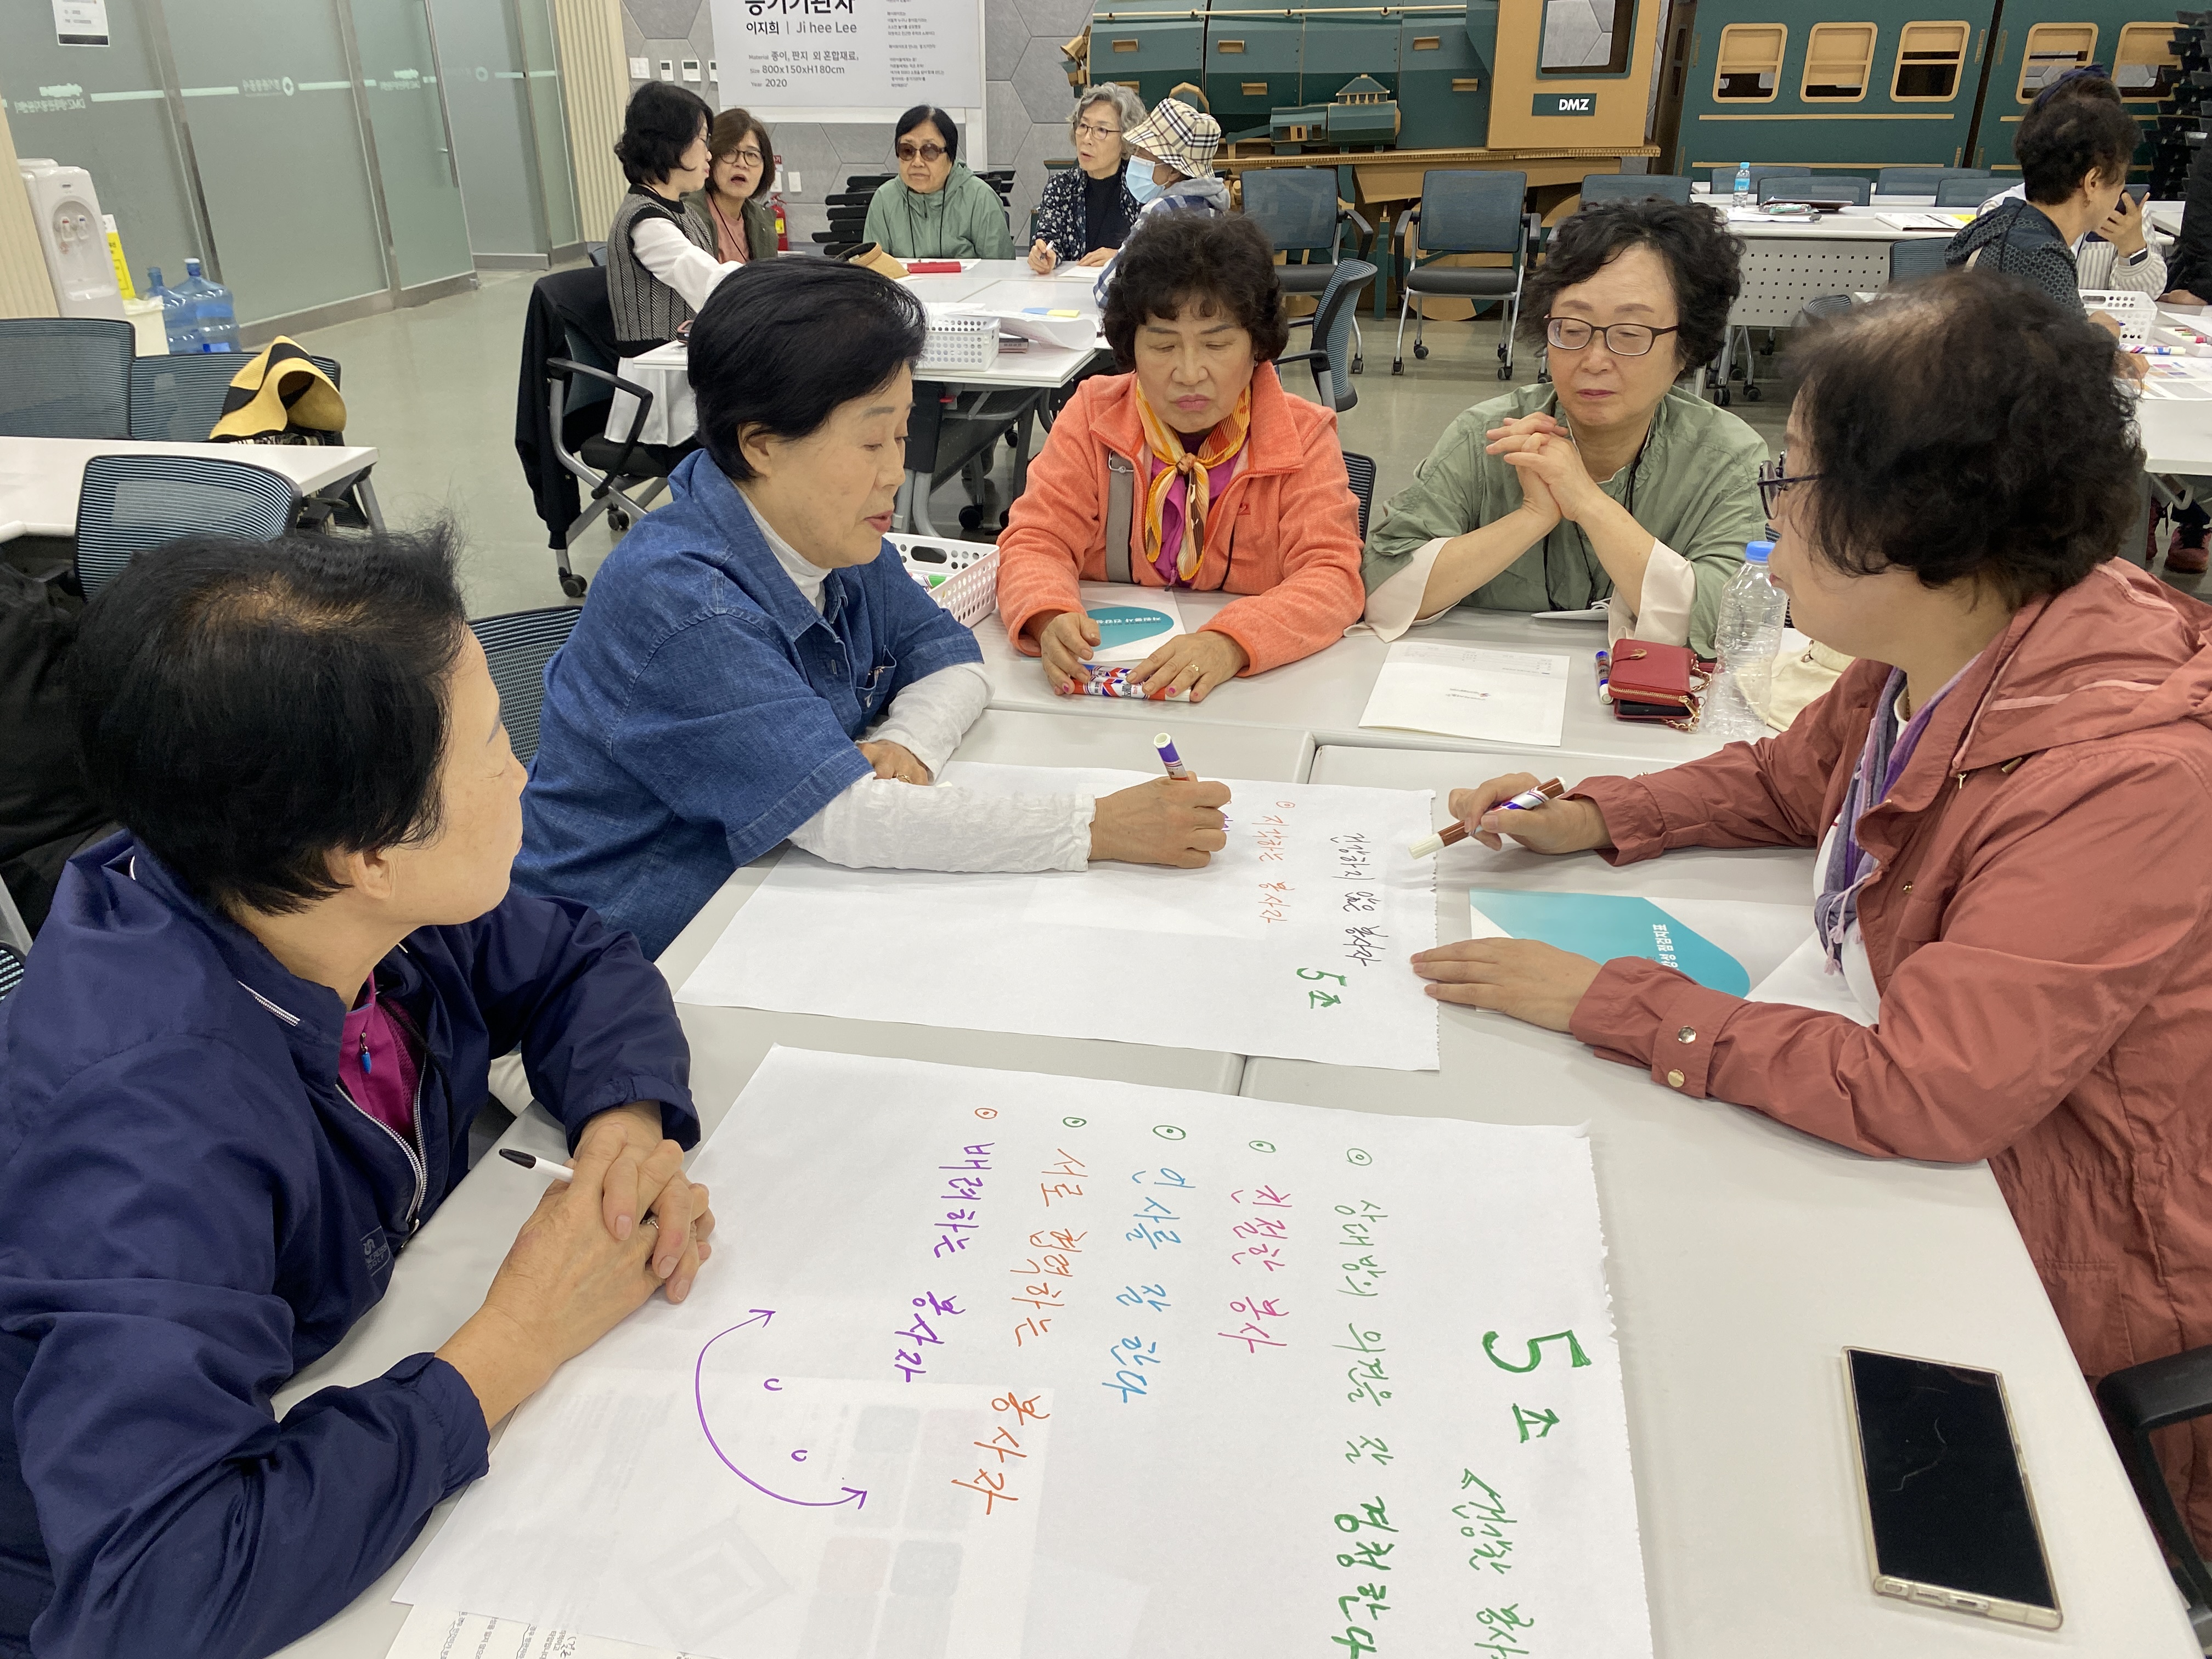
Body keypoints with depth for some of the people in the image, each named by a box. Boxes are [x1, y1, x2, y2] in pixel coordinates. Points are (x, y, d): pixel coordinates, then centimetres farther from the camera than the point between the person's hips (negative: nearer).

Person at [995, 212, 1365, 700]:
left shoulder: (1304, 436, -2)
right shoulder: (1092, 417, 2)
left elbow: (1331, 576, -12)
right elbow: (1035, 540, -3)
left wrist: (1232, 642, -32)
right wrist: (1051, 618, -28)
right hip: (1106, 678, 2)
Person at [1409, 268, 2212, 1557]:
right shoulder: (1937, 646, -8)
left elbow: (1925, 1094, -34)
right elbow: (1791, 777, 13)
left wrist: (1613, 1003, -28)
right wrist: (1593, 818, -2)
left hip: (2066, 1235, -7)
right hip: (1915, 1085, 7)